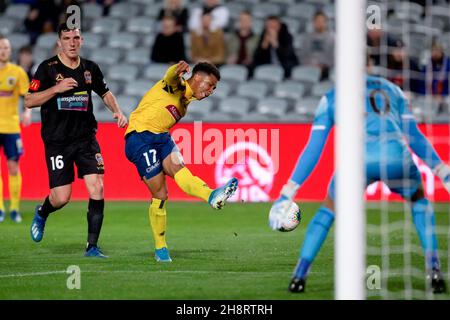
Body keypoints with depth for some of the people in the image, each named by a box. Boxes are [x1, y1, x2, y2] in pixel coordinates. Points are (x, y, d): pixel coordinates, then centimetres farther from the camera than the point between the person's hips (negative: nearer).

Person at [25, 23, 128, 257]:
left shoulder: (90, 68, 8)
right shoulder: (48, 68, -4)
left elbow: (105, 93, 25)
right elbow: (29, 101, -7)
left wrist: (117, 111, 8)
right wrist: (56, 88, -17)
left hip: (86, 138, 3)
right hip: (57, 141, -3)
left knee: (97, 189, -12)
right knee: (61, 198, -5)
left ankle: (92, 246, -5)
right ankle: (41, 214, 32)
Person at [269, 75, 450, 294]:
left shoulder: (331, 98, 25)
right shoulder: (392, 90, 29)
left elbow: (313, 151, 20)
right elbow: (415, 138, 28)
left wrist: (287, 194, 21)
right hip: (397, 157, 1)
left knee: (328, 210, 27)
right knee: (419, 201, 31)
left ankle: (299, 276, 18)